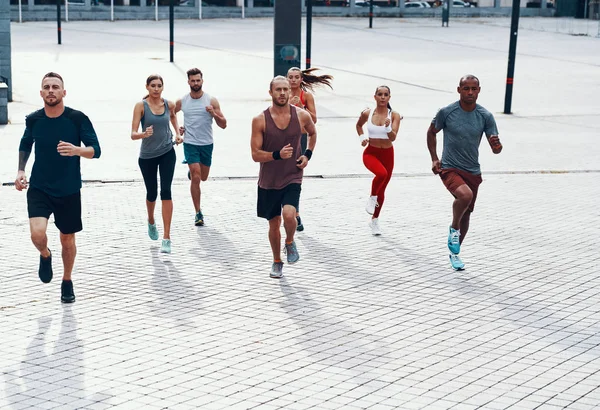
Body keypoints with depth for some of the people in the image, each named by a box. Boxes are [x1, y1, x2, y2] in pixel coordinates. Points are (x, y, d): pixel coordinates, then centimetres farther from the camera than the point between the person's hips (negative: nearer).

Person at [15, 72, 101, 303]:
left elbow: (95, 150, -10)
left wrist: (77, 150, -31)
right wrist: (21, 171, 3)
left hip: (69, 190, 0)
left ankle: (67, 282, 36)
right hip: (39, 188, 0)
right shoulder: (33, 119, -5)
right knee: (37, 233, -21)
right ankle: (45, 256, 16)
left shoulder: (78, 119, -12)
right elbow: (25, 145, 15)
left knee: (67, 240, 11)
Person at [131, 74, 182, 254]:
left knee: (166, 192, -12)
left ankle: (166, 238, -12)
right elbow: (133, 134, -20)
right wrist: (144, 134, -40)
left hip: (167, 153, 1)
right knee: (151, 193, 12)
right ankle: (151, 221, 47)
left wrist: (178, 133, 11)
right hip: (147, 156, -1)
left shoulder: (169, 104, -3)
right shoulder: (141, 106, -13)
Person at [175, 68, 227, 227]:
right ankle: (198, 213, -4)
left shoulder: (211, 101, -6)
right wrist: (176, 129, 3)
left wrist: (214, 114, -24)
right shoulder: (182, 102, -2)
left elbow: (223, 125, -6)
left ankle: (191, 170, 52)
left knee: (203, 177, 16)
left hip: (207, 144, 1)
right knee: (196, 178, -12)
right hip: (190, 144, -1)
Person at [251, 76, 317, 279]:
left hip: (292, 178, -1)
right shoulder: (260, 120, -10)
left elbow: (313, 133, 18)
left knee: (288, 214, -25)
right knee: (274, 223, 12)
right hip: (268, 181, 1)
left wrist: (307, 155, 3)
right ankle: (277, 262, 35)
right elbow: (255, 154, -10)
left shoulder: (302, 116, -5)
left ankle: (290, 242, 8)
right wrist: (277, 155, -26)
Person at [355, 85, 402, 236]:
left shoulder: (394, 116, -8)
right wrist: (362, 137, 2)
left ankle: (374, 220, 30)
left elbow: (393, 137, -17)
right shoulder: (367, 114, -6)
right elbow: (359, 125, 16)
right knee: (381, 173, -35)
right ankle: (372, 198, -7)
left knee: (382, 189, 12)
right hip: (371, 153, -2)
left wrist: (388, 127, -35)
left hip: (387, 154, 2)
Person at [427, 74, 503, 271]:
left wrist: (496, 145, -27)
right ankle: (454, 229, -6)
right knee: (465, 195, -34)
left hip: (473, 172, 4)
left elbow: (496, 149, -3)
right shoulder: (446, 112, -10)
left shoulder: (485, 116, -4)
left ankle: (454, 252, 35)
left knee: (466, 214, 14)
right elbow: (431, 132, 7)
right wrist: (434, 159, -1)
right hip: (449, 168, -4)